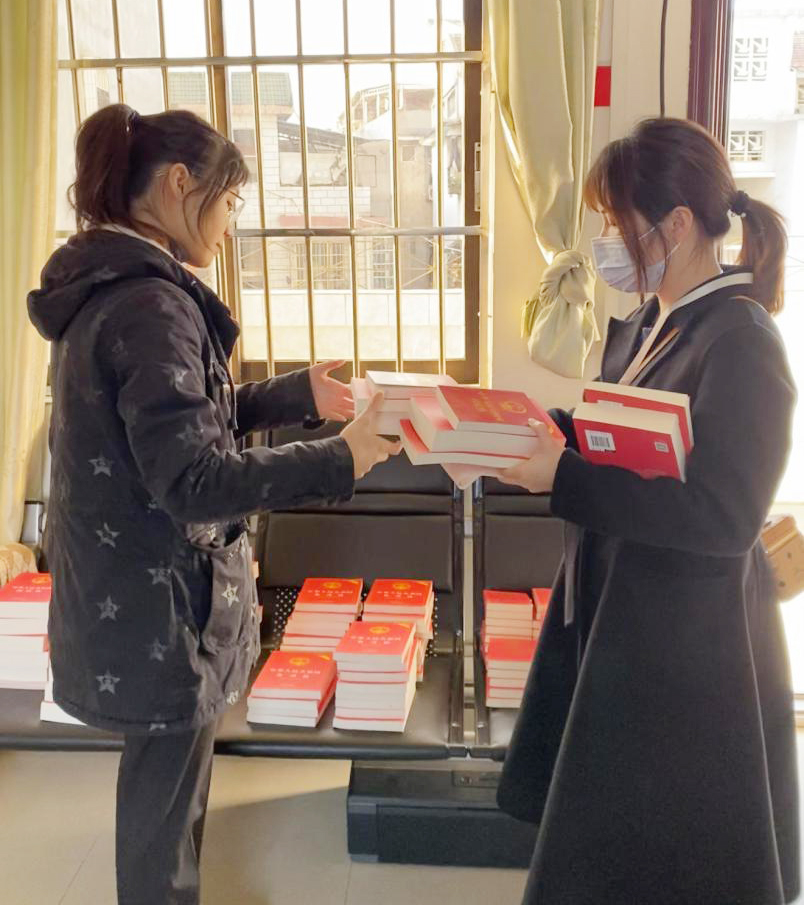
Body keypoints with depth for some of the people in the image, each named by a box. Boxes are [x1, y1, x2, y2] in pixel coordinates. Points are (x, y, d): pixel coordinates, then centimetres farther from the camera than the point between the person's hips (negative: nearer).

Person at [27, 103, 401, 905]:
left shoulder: (106, 289, 8)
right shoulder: (150, 304, -24)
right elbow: (195, 478, -28)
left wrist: (297, 395, 12)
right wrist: (341, 459, -24)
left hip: (128, 594, 10)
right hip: (159, 612, -10)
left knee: (161, 796, 26)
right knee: (163, 815, 11)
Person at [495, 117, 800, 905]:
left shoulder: (741, 340, -20)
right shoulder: (643, 325, 7)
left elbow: (724, 517, -25)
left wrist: (562, 478, -29)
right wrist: (532, 432, -4)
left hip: (689, 648, -8)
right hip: (612, 614, 8)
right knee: (604, 842, 24)